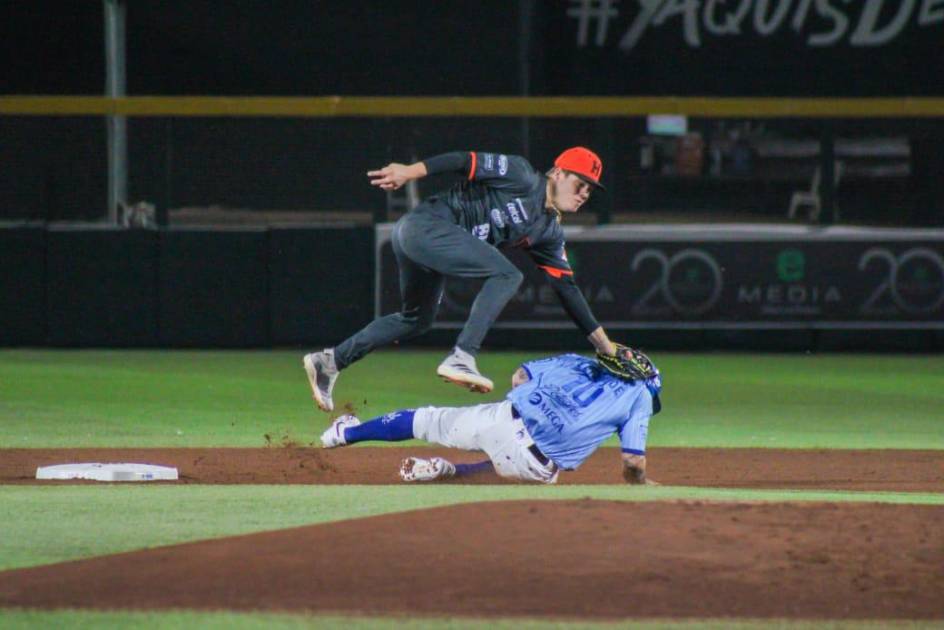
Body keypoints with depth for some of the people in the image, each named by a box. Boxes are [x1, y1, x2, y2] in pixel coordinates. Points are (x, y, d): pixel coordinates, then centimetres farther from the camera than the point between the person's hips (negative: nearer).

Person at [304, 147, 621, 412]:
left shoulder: (549, 232, 16)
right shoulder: (523, 179, -7)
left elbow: (566, 287, 17)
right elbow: (467, 161, -14)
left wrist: (603, 343, 13)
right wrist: (409, 171, -26)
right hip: (424, 225, -10)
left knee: (417, 319, 24)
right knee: (507, 274, -20)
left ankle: (330, 361, 31)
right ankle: (461, 358, -28)